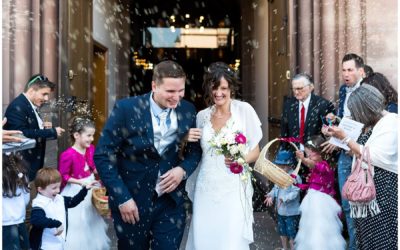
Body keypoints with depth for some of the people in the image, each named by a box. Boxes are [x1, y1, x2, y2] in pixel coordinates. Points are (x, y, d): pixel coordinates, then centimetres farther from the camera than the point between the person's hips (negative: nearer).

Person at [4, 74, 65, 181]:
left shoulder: (31, 106, 13)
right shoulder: (17, 107, -16)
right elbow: (22, 133, -26)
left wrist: (42, 127, 1)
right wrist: (52, 132, -22)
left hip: (34, 162, 9)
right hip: (23, 165, -9)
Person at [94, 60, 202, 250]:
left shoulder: (188, 111, -4)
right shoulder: (126, 109, -15)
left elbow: (195, 150, 9)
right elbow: (103, 156, -12)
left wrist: (183, 169, -12)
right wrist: (122, 198, -16)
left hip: (171, 202, 2)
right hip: (131, 200, -2)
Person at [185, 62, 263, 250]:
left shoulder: (244, 110, -3)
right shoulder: (202, 116, 8)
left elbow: (256, 152, 2)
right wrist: (189, 141, -2)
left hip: (233, 189, -3)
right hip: (206, 190, 3)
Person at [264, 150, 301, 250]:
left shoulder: (295, 177, -20)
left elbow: (295, 192, -27)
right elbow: (275, 188, 11)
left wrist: (284, 199, -37)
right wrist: (271, 195, -7)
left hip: (291, 212, -8)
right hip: (280, 211, 8)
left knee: (292, 235, 3)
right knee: (282, 233, 23)